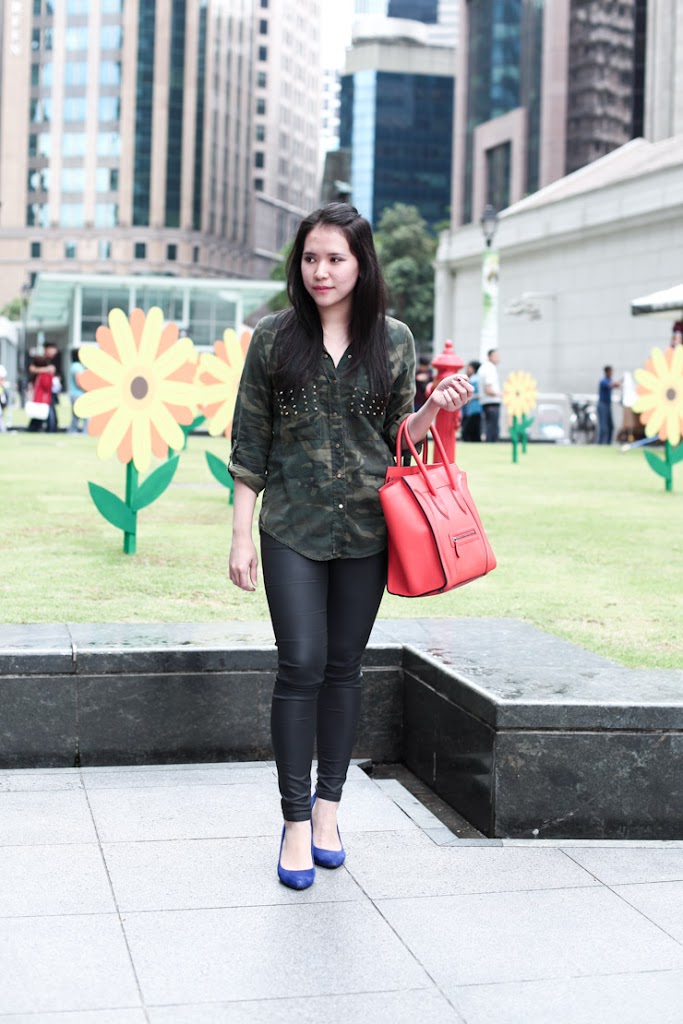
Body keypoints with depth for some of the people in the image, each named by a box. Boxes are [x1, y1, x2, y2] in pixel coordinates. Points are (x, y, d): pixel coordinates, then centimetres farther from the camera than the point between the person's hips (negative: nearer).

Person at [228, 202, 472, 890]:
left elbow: (396, 435, 12)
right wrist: (242, 532, -1)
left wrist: (435, 409, -8)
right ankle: (296, 821, 5)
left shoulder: (393, 340, 5)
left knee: (343, 668, 9)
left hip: (365, 528, 2)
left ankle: (327, 807, 24)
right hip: (293, 528, -1)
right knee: (301, 665, -7)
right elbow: (250, 443, 3)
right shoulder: (274, 338, 1)